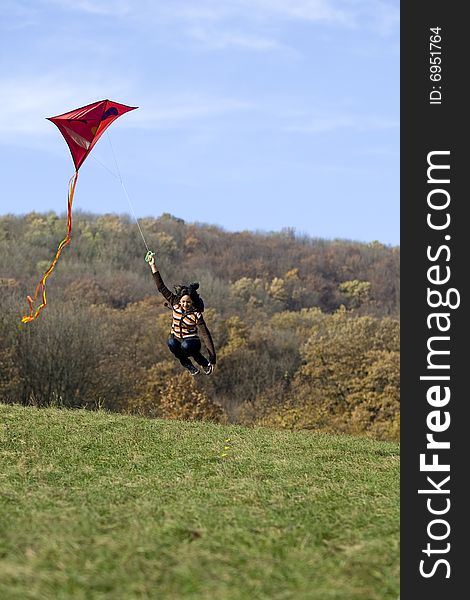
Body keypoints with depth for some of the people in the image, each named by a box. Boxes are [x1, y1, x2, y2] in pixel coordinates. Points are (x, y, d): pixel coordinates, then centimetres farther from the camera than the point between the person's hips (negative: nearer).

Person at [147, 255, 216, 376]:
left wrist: (212, 357, -27)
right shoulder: (175, 304, -6)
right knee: (171, 343, -32)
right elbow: (161, 287, -5)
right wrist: (153, 266, -10)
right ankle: (188, 365, -9)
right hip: (177, 340, 4)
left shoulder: (196, 315, -17)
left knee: (186, 345, -39)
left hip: (191, 341, -4)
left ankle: (204, 363, -11)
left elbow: (205, 335, -21)